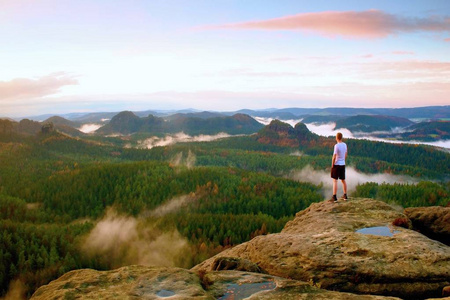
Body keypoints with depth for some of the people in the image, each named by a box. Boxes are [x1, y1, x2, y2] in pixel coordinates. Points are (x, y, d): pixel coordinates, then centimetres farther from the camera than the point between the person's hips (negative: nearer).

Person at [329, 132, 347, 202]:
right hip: (343, 165, 7)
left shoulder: (337, 146, -17)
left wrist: (332, 165, -7)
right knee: (343, 180, 16)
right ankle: (345, 195, 26)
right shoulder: (345, 145, 4)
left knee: (335, 181, -4)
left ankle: (334, 197, -6)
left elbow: (334, 157, -18)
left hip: (336, 165, -7)